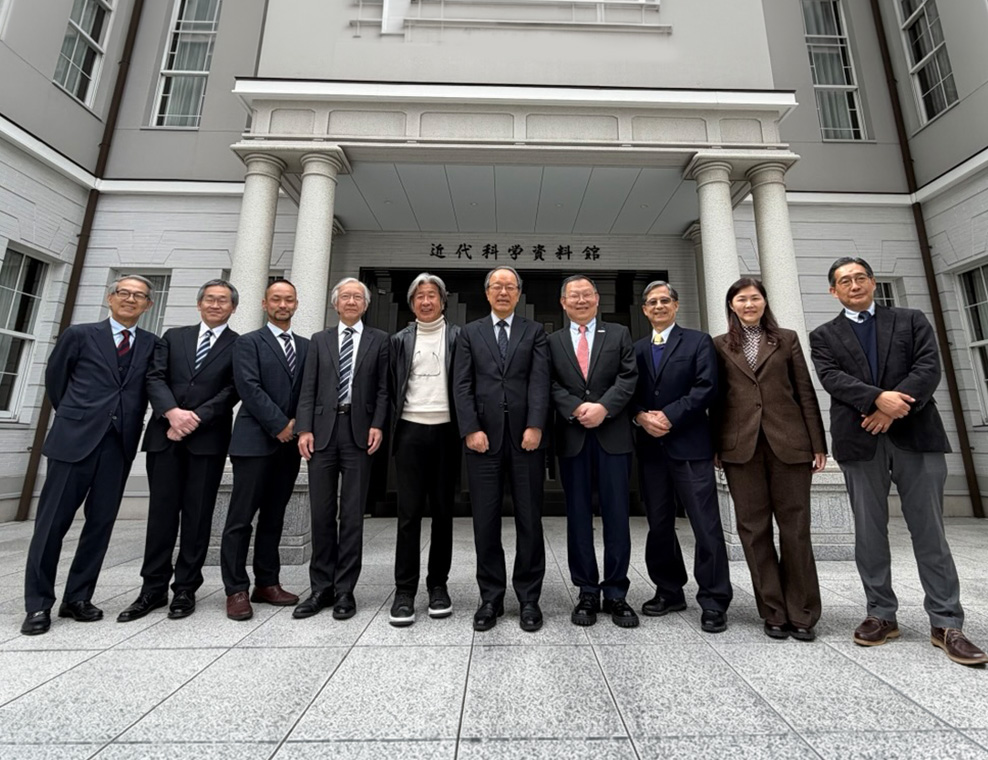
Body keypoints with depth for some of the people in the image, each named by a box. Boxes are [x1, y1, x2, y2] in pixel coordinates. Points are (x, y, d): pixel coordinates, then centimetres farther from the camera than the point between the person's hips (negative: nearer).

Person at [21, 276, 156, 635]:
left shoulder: (152, 344, 8)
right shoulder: (79, 334, 5)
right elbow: (54, 378, 14)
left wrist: (127, 422, 8)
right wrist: (74, 417, 16)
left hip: (120, 443, 2)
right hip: (76, 439, -1)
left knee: (101, 522, 6)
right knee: (53, 520, 3)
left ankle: (77, 598, 19)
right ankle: (38, 605, 16)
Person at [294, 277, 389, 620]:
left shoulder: (379, 340, 8)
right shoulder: (319, 340, 14)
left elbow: (383, 389, 3)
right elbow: (308, 389, 8)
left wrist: (377, 425, -9)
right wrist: (304, 429, -2)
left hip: (358, 431, -2)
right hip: (323, 431, 2)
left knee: (352, 514, 4)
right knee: (321, 513, 8)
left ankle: (344, 591, 17)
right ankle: (321, 588, 22)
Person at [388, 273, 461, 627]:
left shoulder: (457, 336, 5)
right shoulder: (400, 339, 11)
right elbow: (393, 386, 11)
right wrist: (400, 417, 3)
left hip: (446, 431, -1)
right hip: (411, 431, 1)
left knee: (443, 512, 8)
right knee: (409, 513, 3)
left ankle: (438, 584, 22)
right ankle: (404, 590, 13)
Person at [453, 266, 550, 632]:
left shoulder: (534, 331, 11)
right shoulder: (470, 333, 13)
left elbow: (540, 381, -1)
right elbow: (462, 385, 3)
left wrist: (535, 426, -13)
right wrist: (471, 429, -8)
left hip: (526, 436, 0)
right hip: (483, 436, 1)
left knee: (530, 520, 7)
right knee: (485, 521, 7)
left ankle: (529, 597, 23)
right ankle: (491, 597, 23)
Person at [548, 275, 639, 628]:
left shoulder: (619, 334, 11)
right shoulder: (553, 341, 11)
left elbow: (629, 377, 0)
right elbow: (552, 385, 1)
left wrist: (604, 407, -14)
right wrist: (577, 409, -15)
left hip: (613, 435, 0)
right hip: (572, 437, 1)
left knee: (616, 515, 4)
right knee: (578, 516, 7)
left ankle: (616, 593, 18)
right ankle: (587, 592, 20)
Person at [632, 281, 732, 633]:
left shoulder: (698, 341, 4)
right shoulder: (636, 349, 15)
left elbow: (706, 388, -8)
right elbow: (629, 393, 8)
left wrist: (669, 416, -15)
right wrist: (641, 416, -11)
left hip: (690, 445, -3)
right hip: (651, 448, 4)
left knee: (706, 526, -1)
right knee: (659, 525, 11)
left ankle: (714, 602, 14)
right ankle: (669, 592, 27)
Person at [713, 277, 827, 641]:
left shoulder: (786, 339, 11)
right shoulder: (720, 345, 10)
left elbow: (805, 392, 8)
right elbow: (717, 398, 7)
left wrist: (818, 444, 2)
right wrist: (715, 446, 3)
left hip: (788, 442, 0)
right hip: (741, 445, 0)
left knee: (795, 526, 4)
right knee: (754, 528, 4)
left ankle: (801, 613, 18)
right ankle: (774, 612, 16)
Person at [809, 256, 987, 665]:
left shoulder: (912, 320, 13)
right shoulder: (824, 336, 11)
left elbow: (929, 367, -1)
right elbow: (832, 378, -5)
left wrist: (894, 409, -14)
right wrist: (878, 398, -21)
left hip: (915, 434, 1)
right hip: (859, 439, 0)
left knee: (929, 531, 4)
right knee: (869, 533, 6)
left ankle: (946, 623, 15)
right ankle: (881, 614, 17)